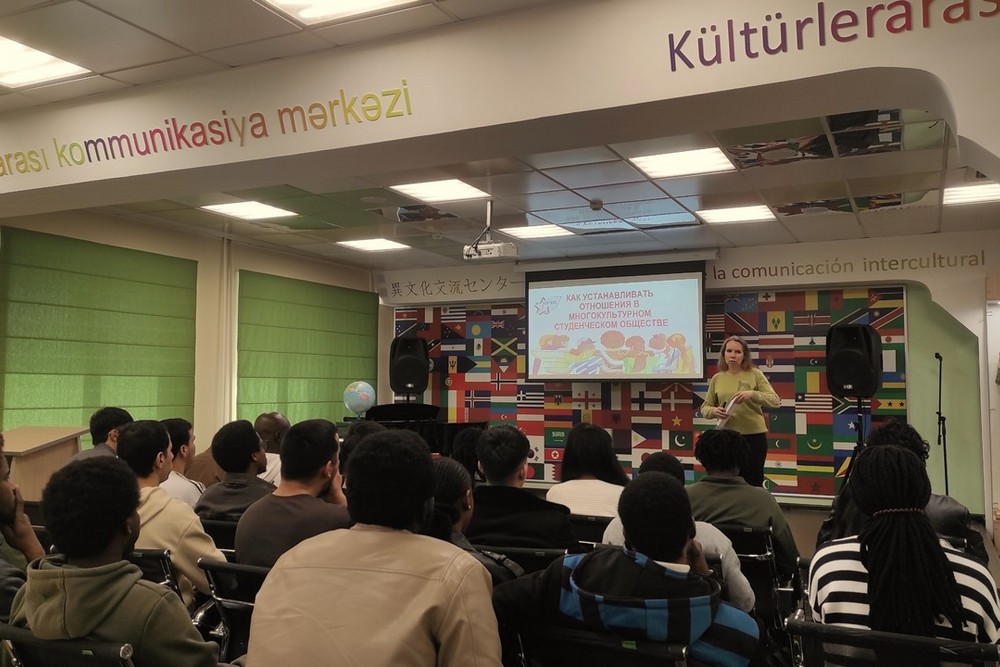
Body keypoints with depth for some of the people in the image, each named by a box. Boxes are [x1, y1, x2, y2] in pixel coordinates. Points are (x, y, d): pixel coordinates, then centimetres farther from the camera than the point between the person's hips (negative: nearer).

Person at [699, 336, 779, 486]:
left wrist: (752, 394, -24)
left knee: (753, 485, 4)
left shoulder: (755, 374, -2)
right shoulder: (717, 378, 6)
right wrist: (714, 411, -13)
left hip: (754, 436, -2)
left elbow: (775, 401, -8)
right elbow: (705, 408, 10)